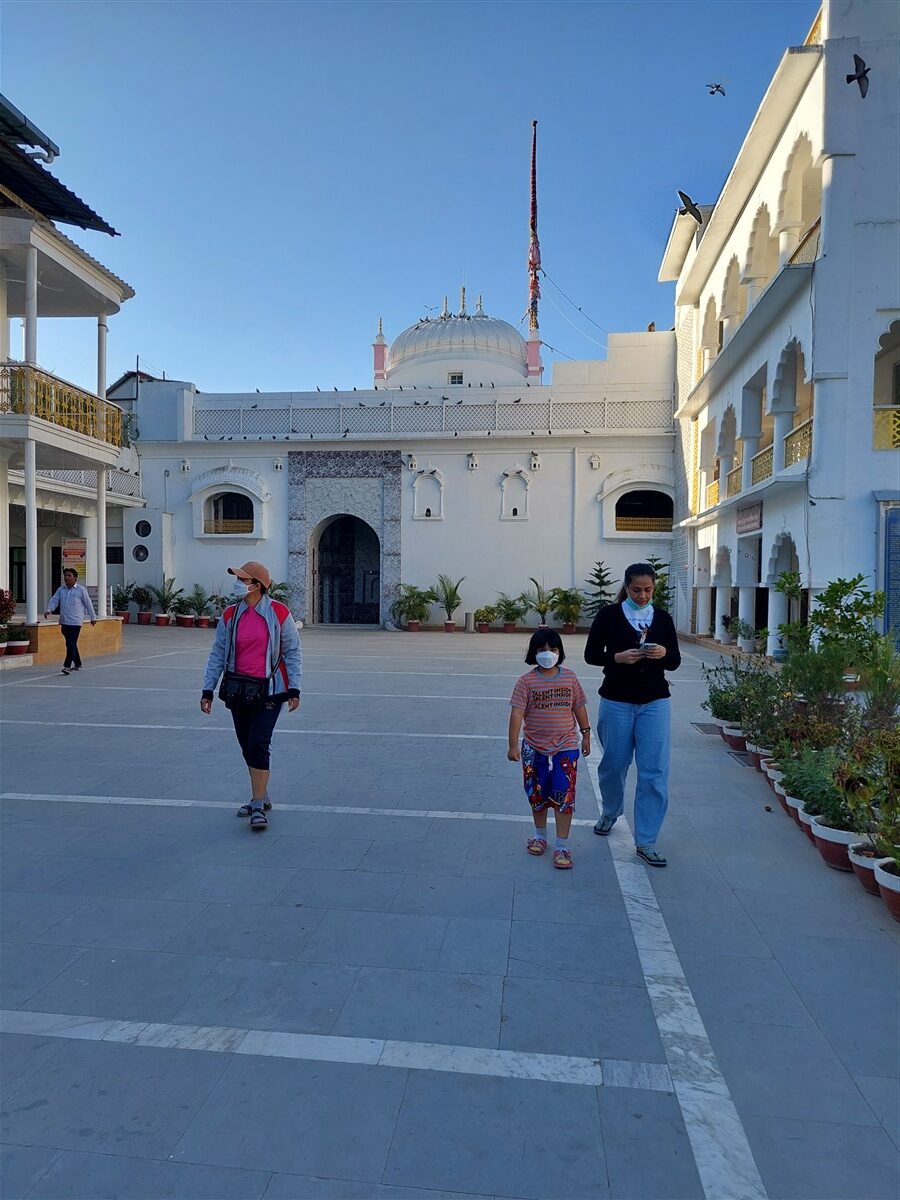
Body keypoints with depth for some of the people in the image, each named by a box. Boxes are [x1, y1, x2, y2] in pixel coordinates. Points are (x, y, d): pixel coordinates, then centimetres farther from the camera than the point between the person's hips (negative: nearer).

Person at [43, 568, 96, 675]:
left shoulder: (81, 590, -3)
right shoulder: (60, 590, 10)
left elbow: (88, 604, 2)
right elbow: (54, 601, 3)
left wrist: (93, 617, 7)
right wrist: (48, 610, -16)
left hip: (75, 622, -6)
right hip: (64, 622, 6)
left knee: (71, 644, -12)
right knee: (71, 644, 14)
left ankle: (67, 665, -13)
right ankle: (77, 664, 27)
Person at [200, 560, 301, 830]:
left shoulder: (279, 613, -6)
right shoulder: (230, 615, 3)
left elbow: (292, 653, -2)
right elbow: (218, 654, 7)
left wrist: (294, 689, -7)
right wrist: (208, 690, 3)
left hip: (268, 689, -4)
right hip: (238, 689, 4)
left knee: (258, 745, -10)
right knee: (247, 746, 11)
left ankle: (257, 806, -1)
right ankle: (261, 798, 28)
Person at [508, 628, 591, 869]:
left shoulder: (570, 677, -1)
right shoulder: (526, 682, -9)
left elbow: (579, 707, 9)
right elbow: (517, 713, -14)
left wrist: (585, 734, 12)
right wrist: (513, 745, -19)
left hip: (565, 748, 0)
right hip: (535, 749, 0)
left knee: (564, 797, -2)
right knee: (537, 795, 16)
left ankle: (562, 846, 8)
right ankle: (540, 834, 38)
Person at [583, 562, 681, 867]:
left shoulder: (663, 618, 5)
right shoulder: (609, 615, -2)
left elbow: (675, 661, 7)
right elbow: (591, 654, -2)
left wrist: (663, 654, -16)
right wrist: (617, 657, -20)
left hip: (654, 702, 1)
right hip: (616, 701, -1)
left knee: (654, 772, -4)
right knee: (614, 764, 12)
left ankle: (645, 842, 6)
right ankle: (610, 812, 42)